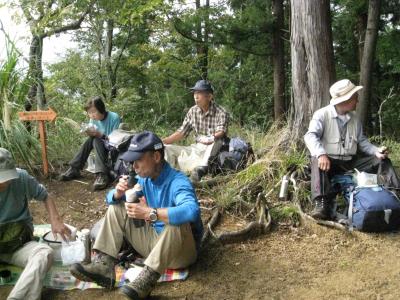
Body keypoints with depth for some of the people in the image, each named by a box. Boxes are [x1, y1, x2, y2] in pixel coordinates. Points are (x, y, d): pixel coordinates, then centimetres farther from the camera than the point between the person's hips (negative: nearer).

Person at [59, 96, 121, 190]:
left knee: (96, 140, -28)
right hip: (103, 148, 6)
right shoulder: (93, 119, -2)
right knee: (91, 138, -20)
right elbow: (94, 136, 1)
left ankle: (102, 174, -39)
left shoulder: (114, 118, -19)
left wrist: (100, 135, -31)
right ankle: (74, 169, -17)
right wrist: (91, 133, -21)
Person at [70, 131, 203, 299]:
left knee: (177, 223, -39)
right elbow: (111, 199, 8)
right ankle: (103, 265, -15)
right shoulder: (143, 179, 0)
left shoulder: (177, 181, -24)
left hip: (180, 249, -7)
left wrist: (150, 213, -42)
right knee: (116, 208, 0)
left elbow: (191, 211, -45)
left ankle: (146, 281, -41)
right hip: (152, 241, 7)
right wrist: (118, 193, -17)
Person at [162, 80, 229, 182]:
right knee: (166, 149, -7)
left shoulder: (221, 113, -10)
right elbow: (181, 132, 10)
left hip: (213, 150, -6)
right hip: (196, 148, 6)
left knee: (216, 140, -40)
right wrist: (162, 141, 0)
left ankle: (202, 168, -61)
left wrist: (212, 138, -49)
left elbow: (221, 132, -26)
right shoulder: (193, 111, 5)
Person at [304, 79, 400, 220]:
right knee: (317, 162, -39)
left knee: (383, 160, -6)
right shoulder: (322, 114, -9)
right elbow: (310, 135, -23)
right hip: (330, 160, -6)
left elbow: (362, 141, 16)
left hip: (351, 161, 6)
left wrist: (376, 150, -5)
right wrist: (321, 154, -41)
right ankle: (322, 204, -48)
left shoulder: (354, 118, 12)